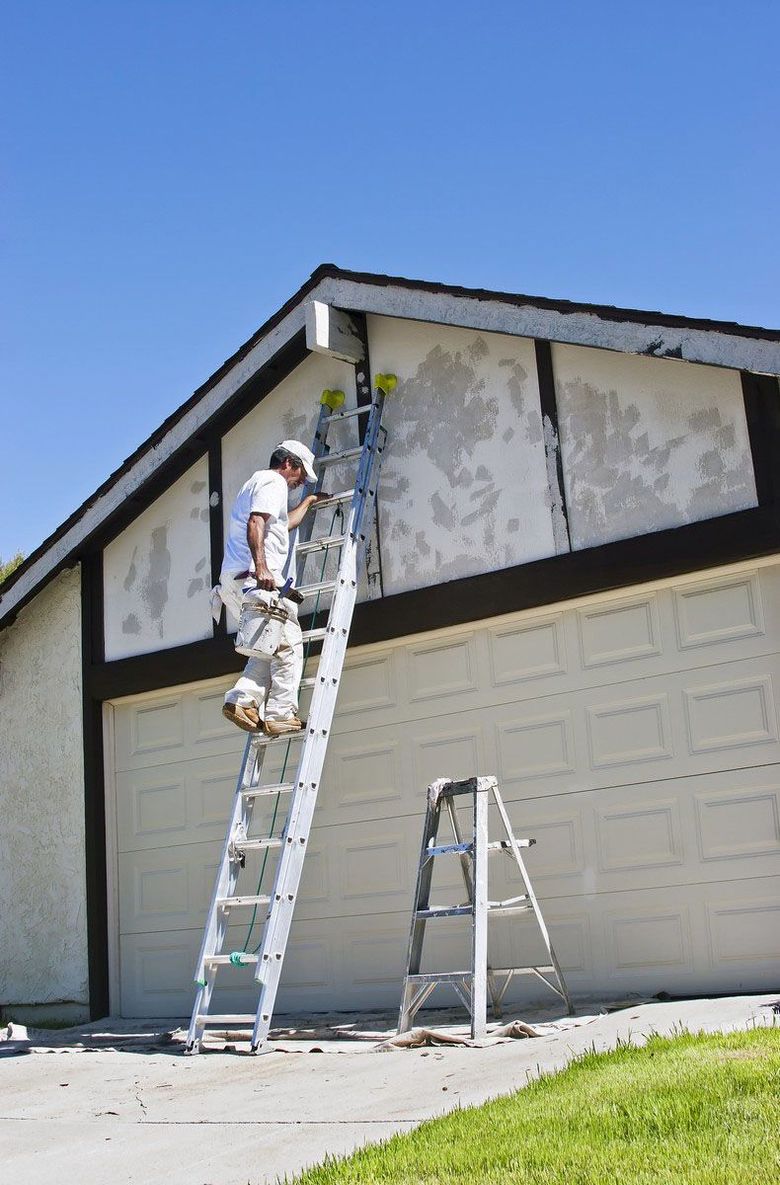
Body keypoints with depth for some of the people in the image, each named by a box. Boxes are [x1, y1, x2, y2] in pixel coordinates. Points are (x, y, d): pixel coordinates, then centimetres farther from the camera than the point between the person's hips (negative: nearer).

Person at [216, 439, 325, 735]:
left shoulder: (255, 483, 32)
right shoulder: (273, 482, 0)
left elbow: (283, 524, 48)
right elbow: (256, 522, -19)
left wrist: (308, 502, 60)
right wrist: (261, 566, -30)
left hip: (234, 581, 10)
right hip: (256, 577, -10)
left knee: (272, 646, 12)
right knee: (288, 645, -6)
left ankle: (242, 700, -2)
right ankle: (280, 715, -10)